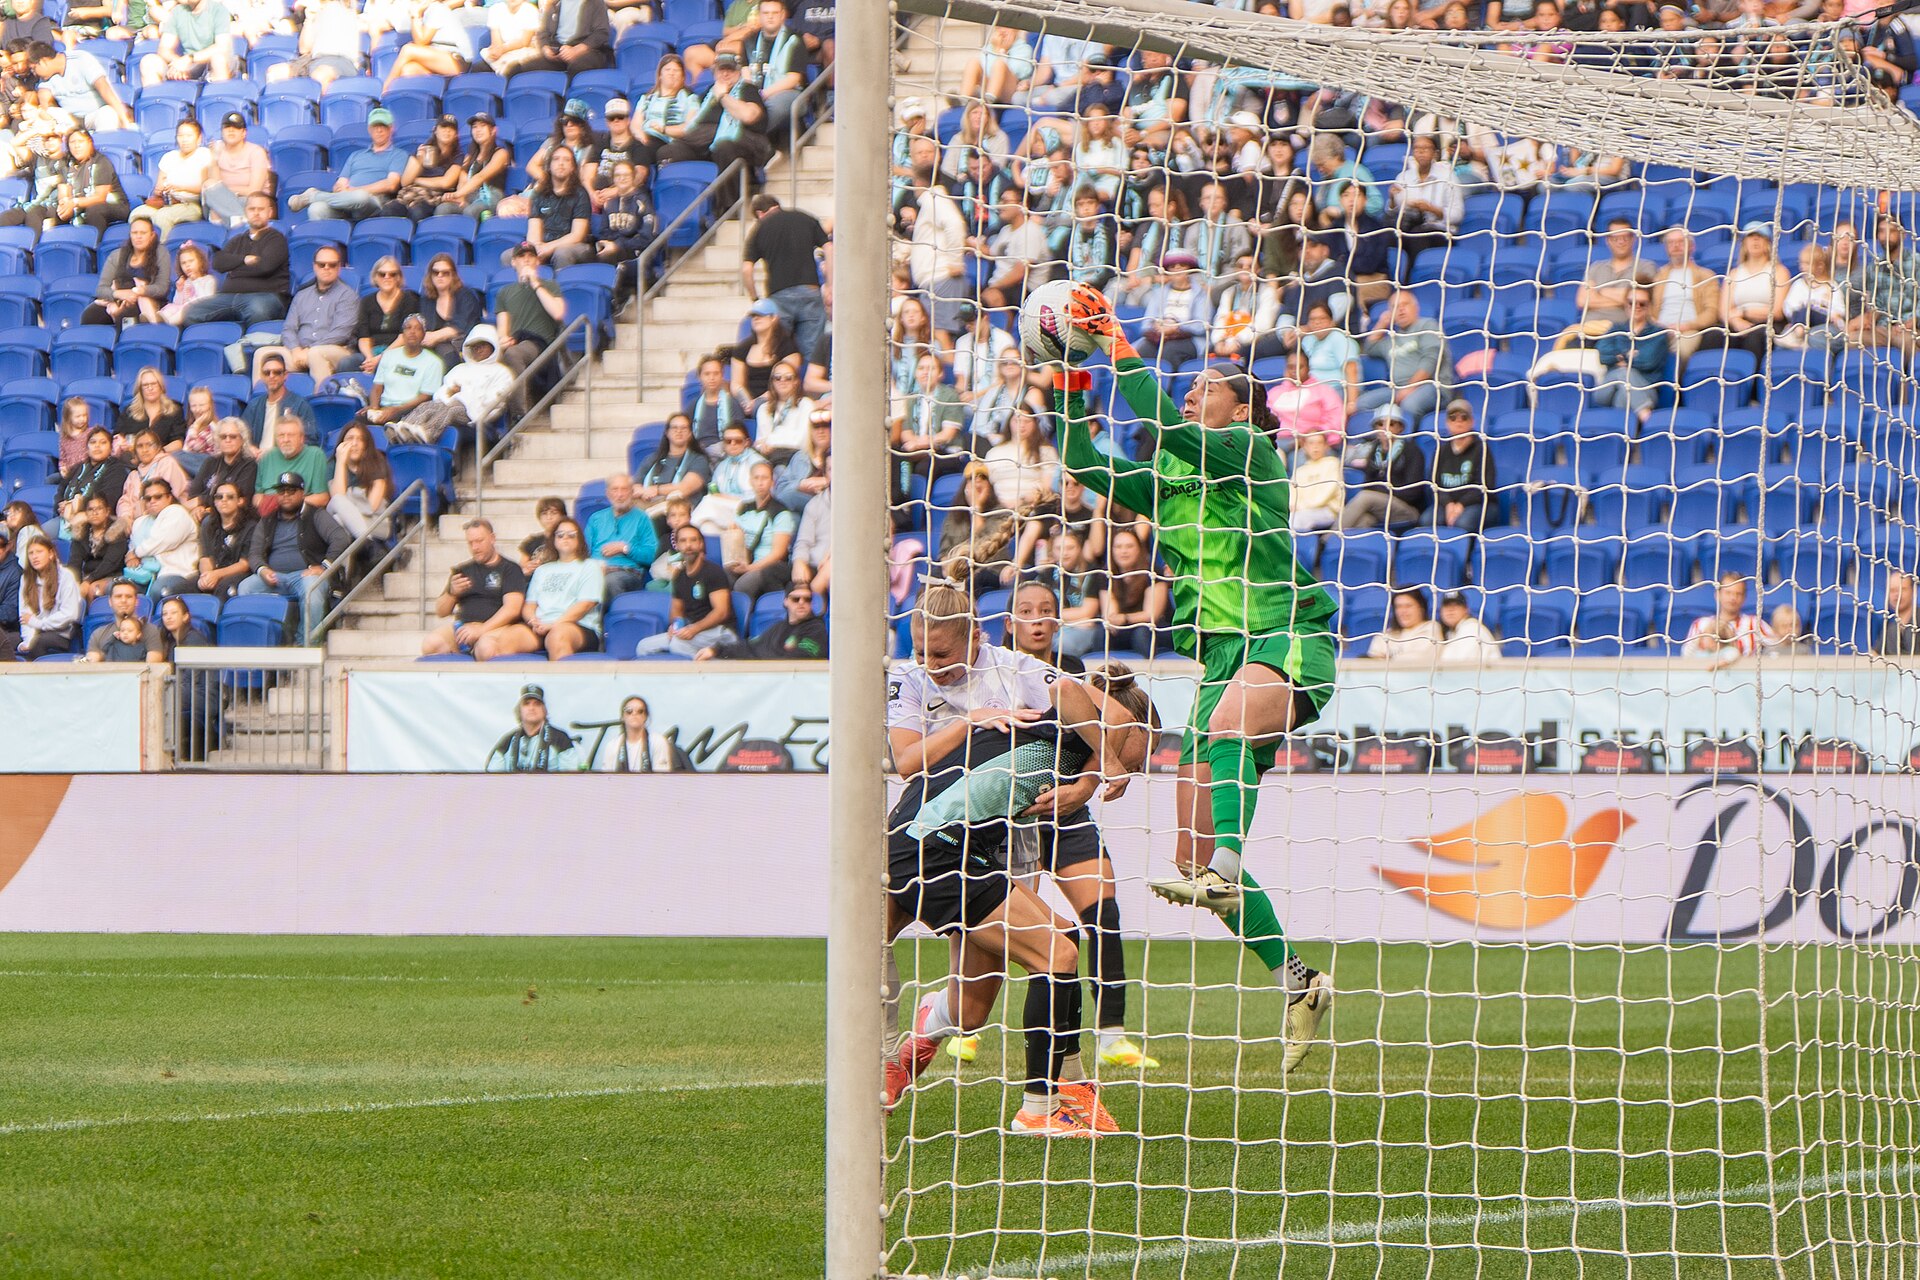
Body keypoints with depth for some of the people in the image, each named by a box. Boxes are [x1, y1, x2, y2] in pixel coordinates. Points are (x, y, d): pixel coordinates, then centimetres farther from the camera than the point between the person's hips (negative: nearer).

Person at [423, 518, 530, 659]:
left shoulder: (509, 569, 8)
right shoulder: (462, 570, 23)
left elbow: (512, 608, -7)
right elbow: (440, 612, 23)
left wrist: (481, 629, -19)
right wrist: (452, 593, 0)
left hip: (493, 627, -4)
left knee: (486, 647, -42)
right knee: (430, 644, -29)